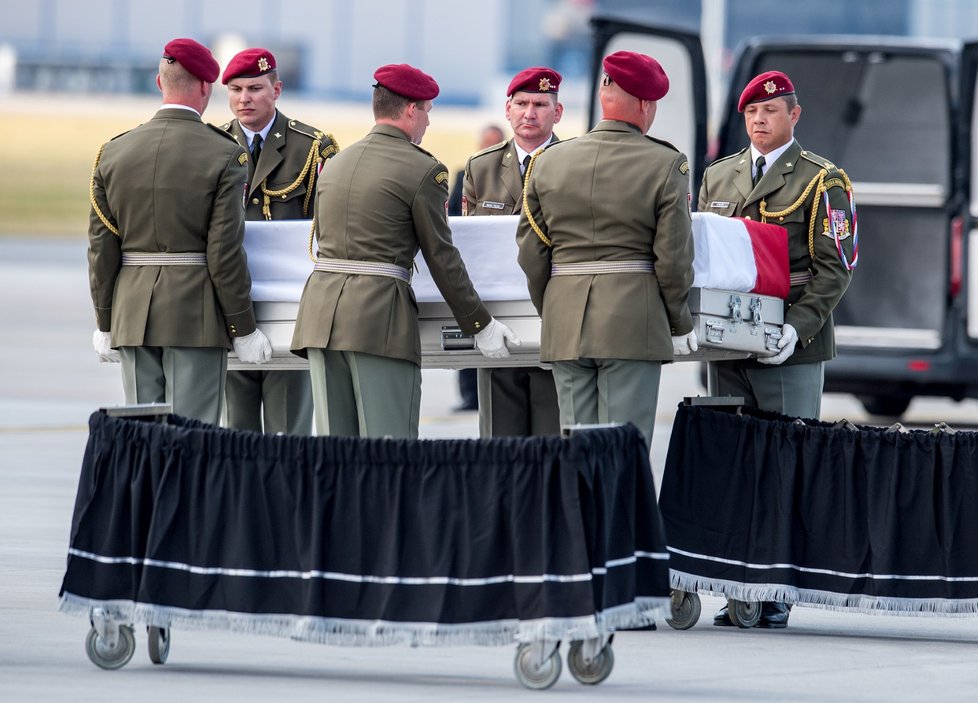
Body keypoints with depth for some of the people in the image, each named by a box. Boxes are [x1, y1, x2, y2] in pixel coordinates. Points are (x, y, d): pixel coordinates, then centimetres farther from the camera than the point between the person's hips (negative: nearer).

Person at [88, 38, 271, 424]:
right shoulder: (223, 155, -8)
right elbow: (225, 251, -11)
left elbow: (102, 248, 5)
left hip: (133, 316, 4)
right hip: (196, 317, -4)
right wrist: (243, 329, -4)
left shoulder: (114, 152, 4)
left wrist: (105, 323, 13)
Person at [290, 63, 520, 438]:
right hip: (379, 315, -6)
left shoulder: (335, 163, 16)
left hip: (320, 309, 6)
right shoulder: (423, 170, -3)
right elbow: (442, 257, -2)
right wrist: (480, 324, 7)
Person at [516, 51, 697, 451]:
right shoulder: (665, 165, -5)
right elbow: (672, 257, -6)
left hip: (564, 326, 4)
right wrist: (679, 324, 7)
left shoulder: (548, 162, 7)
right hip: (634, 325, -4)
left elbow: (530, 252, 8)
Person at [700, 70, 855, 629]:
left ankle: (779, 596, -2)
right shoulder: (717, 178, 16)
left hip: (791, 350, -5)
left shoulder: (822, 181, 0)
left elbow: (835, 266, -5)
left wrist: (799, 327, -16)